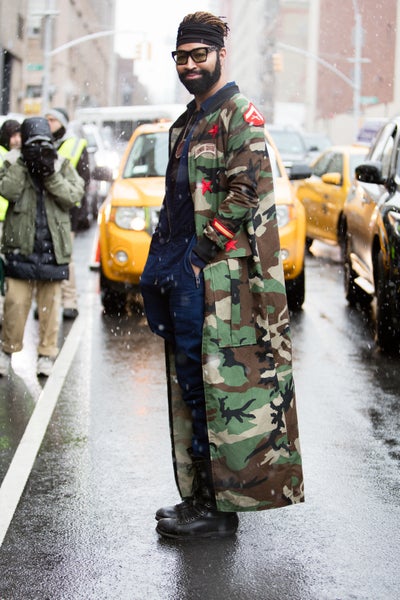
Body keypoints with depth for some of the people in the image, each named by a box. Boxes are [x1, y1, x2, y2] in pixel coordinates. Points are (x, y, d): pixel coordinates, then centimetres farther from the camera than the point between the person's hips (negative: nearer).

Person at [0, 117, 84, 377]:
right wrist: (24, 165, -15)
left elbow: (73, 196, -8)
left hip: (53, 249, 1)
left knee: (50, 303, 5)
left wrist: (50, 173, -17)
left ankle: (47, 353, 14)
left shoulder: (63, 166, 7)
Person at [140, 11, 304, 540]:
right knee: (191, 387, 12)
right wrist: (162, 269, 14)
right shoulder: (188, 123, 21)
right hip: (186, 279, 10)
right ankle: (201, 496, 22)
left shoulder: (239, 115, -7)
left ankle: (220, 508, -1)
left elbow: (246, 194, -17)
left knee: (220, 387, -7)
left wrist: (200, 254, -15)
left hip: (217, 279, -9)